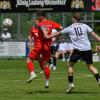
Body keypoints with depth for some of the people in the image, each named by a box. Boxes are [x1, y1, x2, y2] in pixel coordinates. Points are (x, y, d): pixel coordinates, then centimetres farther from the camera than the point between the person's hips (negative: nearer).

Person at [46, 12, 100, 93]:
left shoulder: (70, 28, 7)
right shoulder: (85, 26, 9)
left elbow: (58, 33, 17)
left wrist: (48, 37, 28)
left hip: (77, 49, -2)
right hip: (87, 49, 2)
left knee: (70, 65, 13)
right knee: (90, 66, 11)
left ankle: (71, 83, 5)